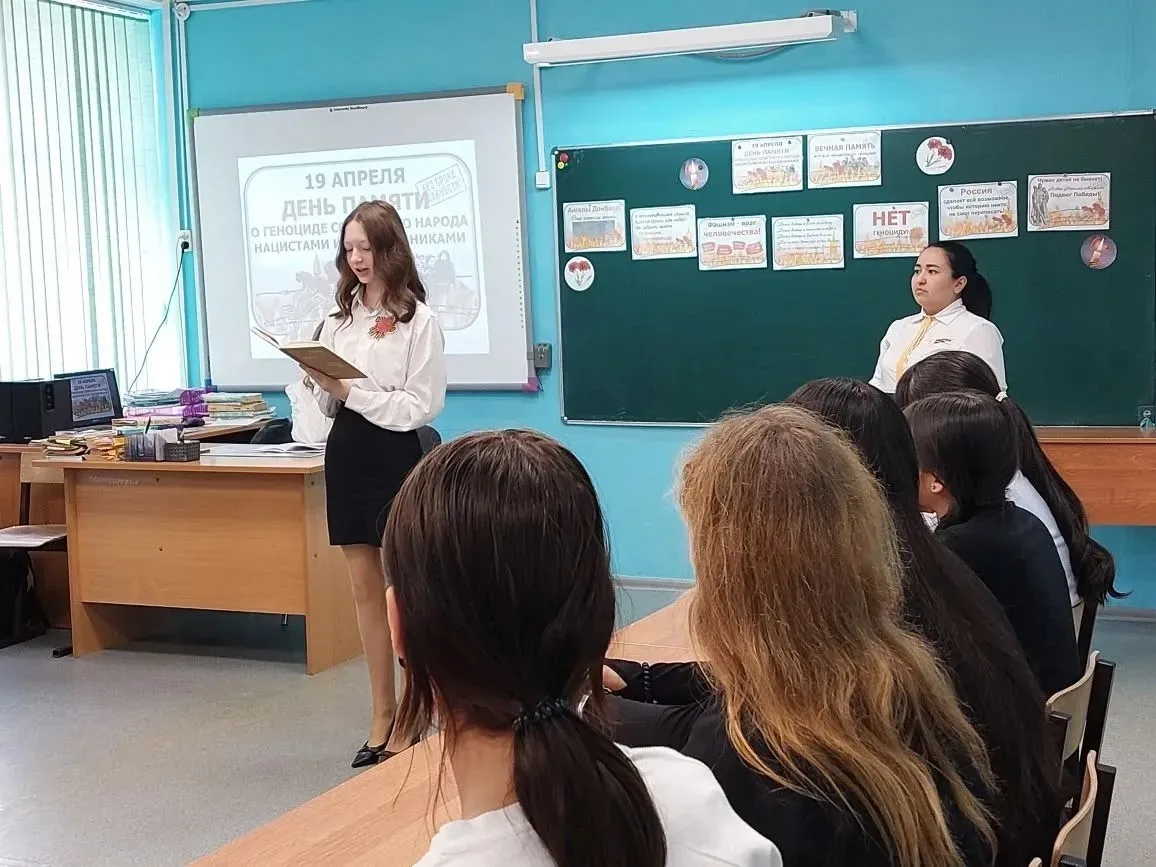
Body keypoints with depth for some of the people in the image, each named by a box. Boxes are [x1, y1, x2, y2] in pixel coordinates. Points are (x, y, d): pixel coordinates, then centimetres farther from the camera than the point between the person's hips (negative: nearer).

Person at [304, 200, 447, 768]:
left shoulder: (418, 320, -9)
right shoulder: (339, 319, 10)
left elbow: (421, 406, -14)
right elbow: (330, 405, 15)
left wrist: (351, 393, -19)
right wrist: (322, 388, -7)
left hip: (395, 455, -6)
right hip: (347, 453, 6)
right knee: (365, 589, 12)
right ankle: (383, 715, 23)